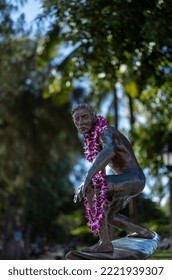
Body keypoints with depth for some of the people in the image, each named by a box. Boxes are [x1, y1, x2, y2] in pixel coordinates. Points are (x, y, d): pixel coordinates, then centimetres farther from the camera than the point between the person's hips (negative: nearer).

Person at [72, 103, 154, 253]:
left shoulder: (105, 131, -19)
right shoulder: (92, 137, 11)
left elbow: (109, 151, -44)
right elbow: (99, 166, 24)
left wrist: (87, 180, -52)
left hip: (134, 179, -10)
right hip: (126, 182, 10)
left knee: (90, 188, -29)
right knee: (107, 216, 26)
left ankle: (105, 242, -26)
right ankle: (143, 232, 44)